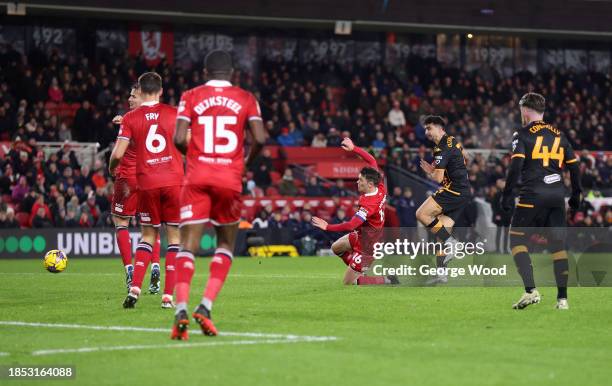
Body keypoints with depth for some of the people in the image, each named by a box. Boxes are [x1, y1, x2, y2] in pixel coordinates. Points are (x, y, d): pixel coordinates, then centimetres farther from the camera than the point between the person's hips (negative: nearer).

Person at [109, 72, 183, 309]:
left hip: (147, 183, 1)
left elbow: (118, 154, -3)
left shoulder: (130, 118, 1)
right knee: (174, 237, 5)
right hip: (173, 181, -1)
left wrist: (111, 168, 17)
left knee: (148, 236, 13)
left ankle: (135, 288, -3)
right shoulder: (174, 113, 2)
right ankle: (168, 295, -2)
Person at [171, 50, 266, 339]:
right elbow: (260, 139, -4)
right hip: (230, 179, 1)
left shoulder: (191, 97, 4)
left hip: (197, 177, 0)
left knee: (188, 247, -3)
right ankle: (205, 307, 0)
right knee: (226, 245, 16)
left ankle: (181, 309, -22)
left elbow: (179, 139, -6)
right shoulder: (246, 99, 6)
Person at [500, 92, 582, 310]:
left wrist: (507, 194, -8)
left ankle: (531, 290, -10)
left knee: (517, 241, 4)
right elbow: (574, 166, 16)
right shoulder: (559, 135, 16)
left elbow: (516, 165, -11)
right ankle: (562, 298, 5)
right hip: (557, 196, 5)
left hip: (532, 196, -5)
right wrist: (576, 194, 25)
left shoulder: (522, 135, 0)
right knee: (558, 245, 7)